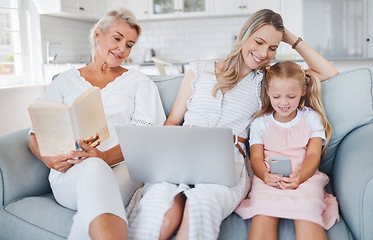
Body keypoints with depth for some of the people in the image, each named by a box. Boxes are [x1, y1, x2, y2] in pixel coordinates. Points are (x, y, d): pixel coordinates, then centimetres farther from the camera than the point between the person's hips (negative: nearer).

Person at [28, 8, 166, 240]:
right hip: (70, 175, 1)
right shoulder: (65, 82, 20)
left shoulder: (139, 82, 16)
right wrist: (50, 158, -10)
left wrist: (106, 157, -18)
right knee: (94, 169, -37)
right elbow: (36, 134, 15)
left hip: (123, 169, 0)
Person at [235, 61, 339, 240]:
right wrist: (265, 175, -21)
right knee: (263, 217, -33)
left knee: (306, 215, -34)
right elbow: (256, 157, 5)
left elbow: (313, 155, 6)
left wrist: (300, 176, -18)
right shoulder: (260, 123, 16)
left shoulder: (311, 118, 16)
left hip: (305, 177, 0)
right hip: (268, 180, 0)